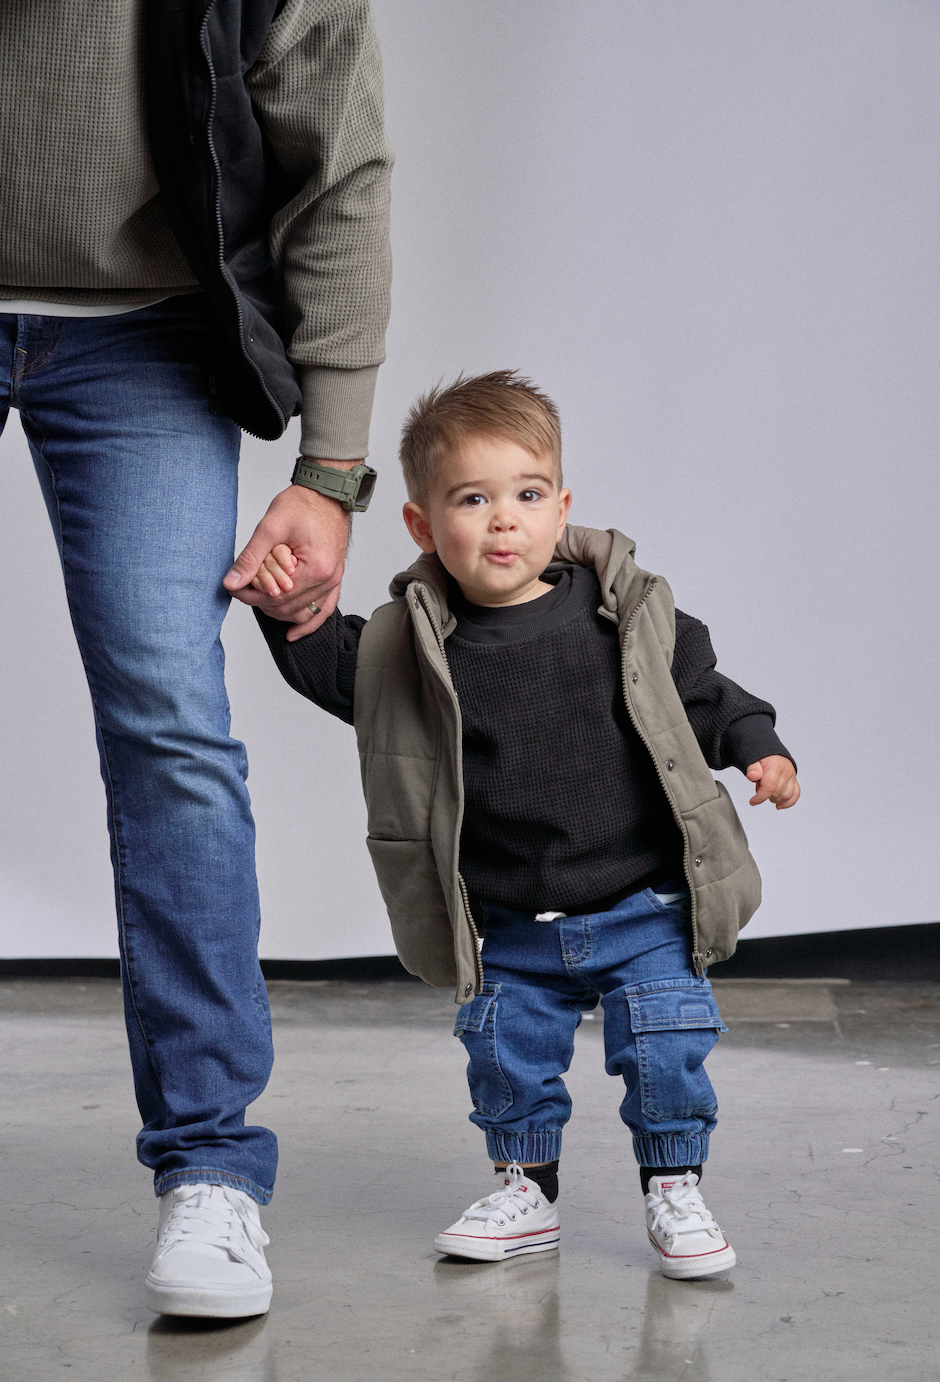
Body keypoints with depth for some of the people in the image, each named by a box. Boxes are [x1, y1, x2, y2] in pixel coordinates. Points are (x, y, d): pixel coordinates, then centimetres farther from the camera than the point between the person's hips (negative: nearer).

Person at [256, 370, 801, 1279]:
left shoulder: (630, 615, -6)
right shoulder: (415, 643, -7)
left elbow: (702, 692, 4)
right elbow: (334, 669, 2)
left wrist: (758, 749, -8)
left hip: (643, 908, -1)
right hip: (510, 928, 1)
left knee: (666, 1050, -1)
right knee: (506, 1054, 10)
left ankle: (674, 1191, 18)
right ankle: (525, 1190, 31)